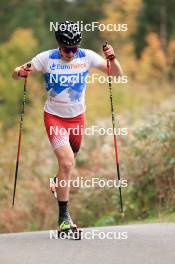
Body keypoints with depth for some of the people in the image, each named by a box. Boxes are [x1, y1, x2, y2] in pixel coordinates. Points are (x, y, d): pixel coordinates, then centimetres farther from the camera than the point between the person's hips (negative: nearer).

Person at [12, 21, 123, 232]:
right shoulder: (46, 58, -14)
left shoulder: (87, 57, -9)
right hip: (54, 117, -3)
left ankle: (61, 183, 57)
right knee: (66, 162, -18)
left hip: (77, 117, 3)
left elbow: (117, 74, -7)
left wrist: (112, 59, -27)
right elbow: (15, 75, -9)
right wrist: (21, 72, -32)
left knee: (70, 159, 21)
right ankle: (63, 217, -11)